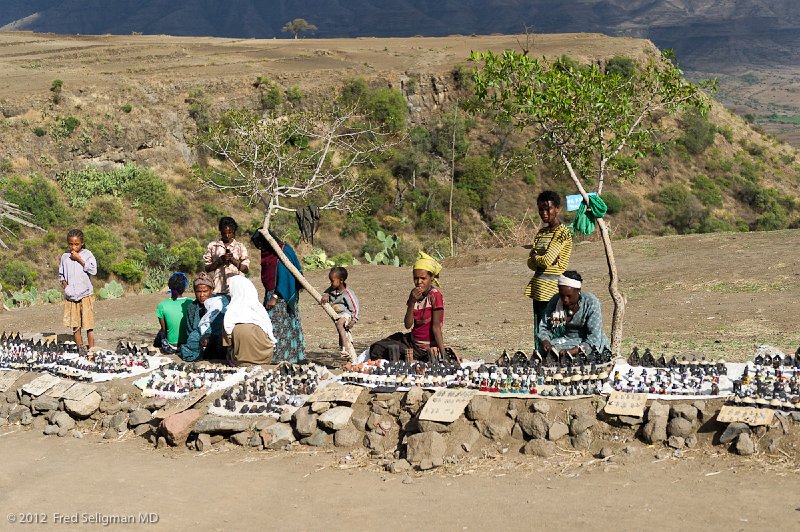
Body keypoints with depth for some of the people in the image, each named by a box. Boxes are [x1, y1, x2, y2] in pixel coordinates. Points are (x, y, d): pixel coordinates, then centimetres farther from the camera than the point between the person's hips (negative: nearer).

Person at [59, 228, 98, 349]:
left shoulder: (87, 254, 0)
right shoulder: (65, 257, 10)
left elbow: (93, 270, -11)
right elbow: (61, 274, 19)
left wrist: (79, 259, -12)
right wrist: (64, 283, 0)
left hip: (86, 294, -3)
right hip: (70, 296, 3)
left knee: (88, 325, -4)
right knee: (75, 326, 6)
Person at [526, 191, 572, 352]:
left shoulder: (563, 232, -8)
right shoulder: (541, 233, 17)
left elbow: (547, 260, -15)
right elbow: (530, 263, 10)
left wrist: (536, 257, 4)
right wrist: (543, 260, -9)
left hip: (552, 289, -8)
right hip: (538, 289, 8)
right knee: (538, 335, 10)